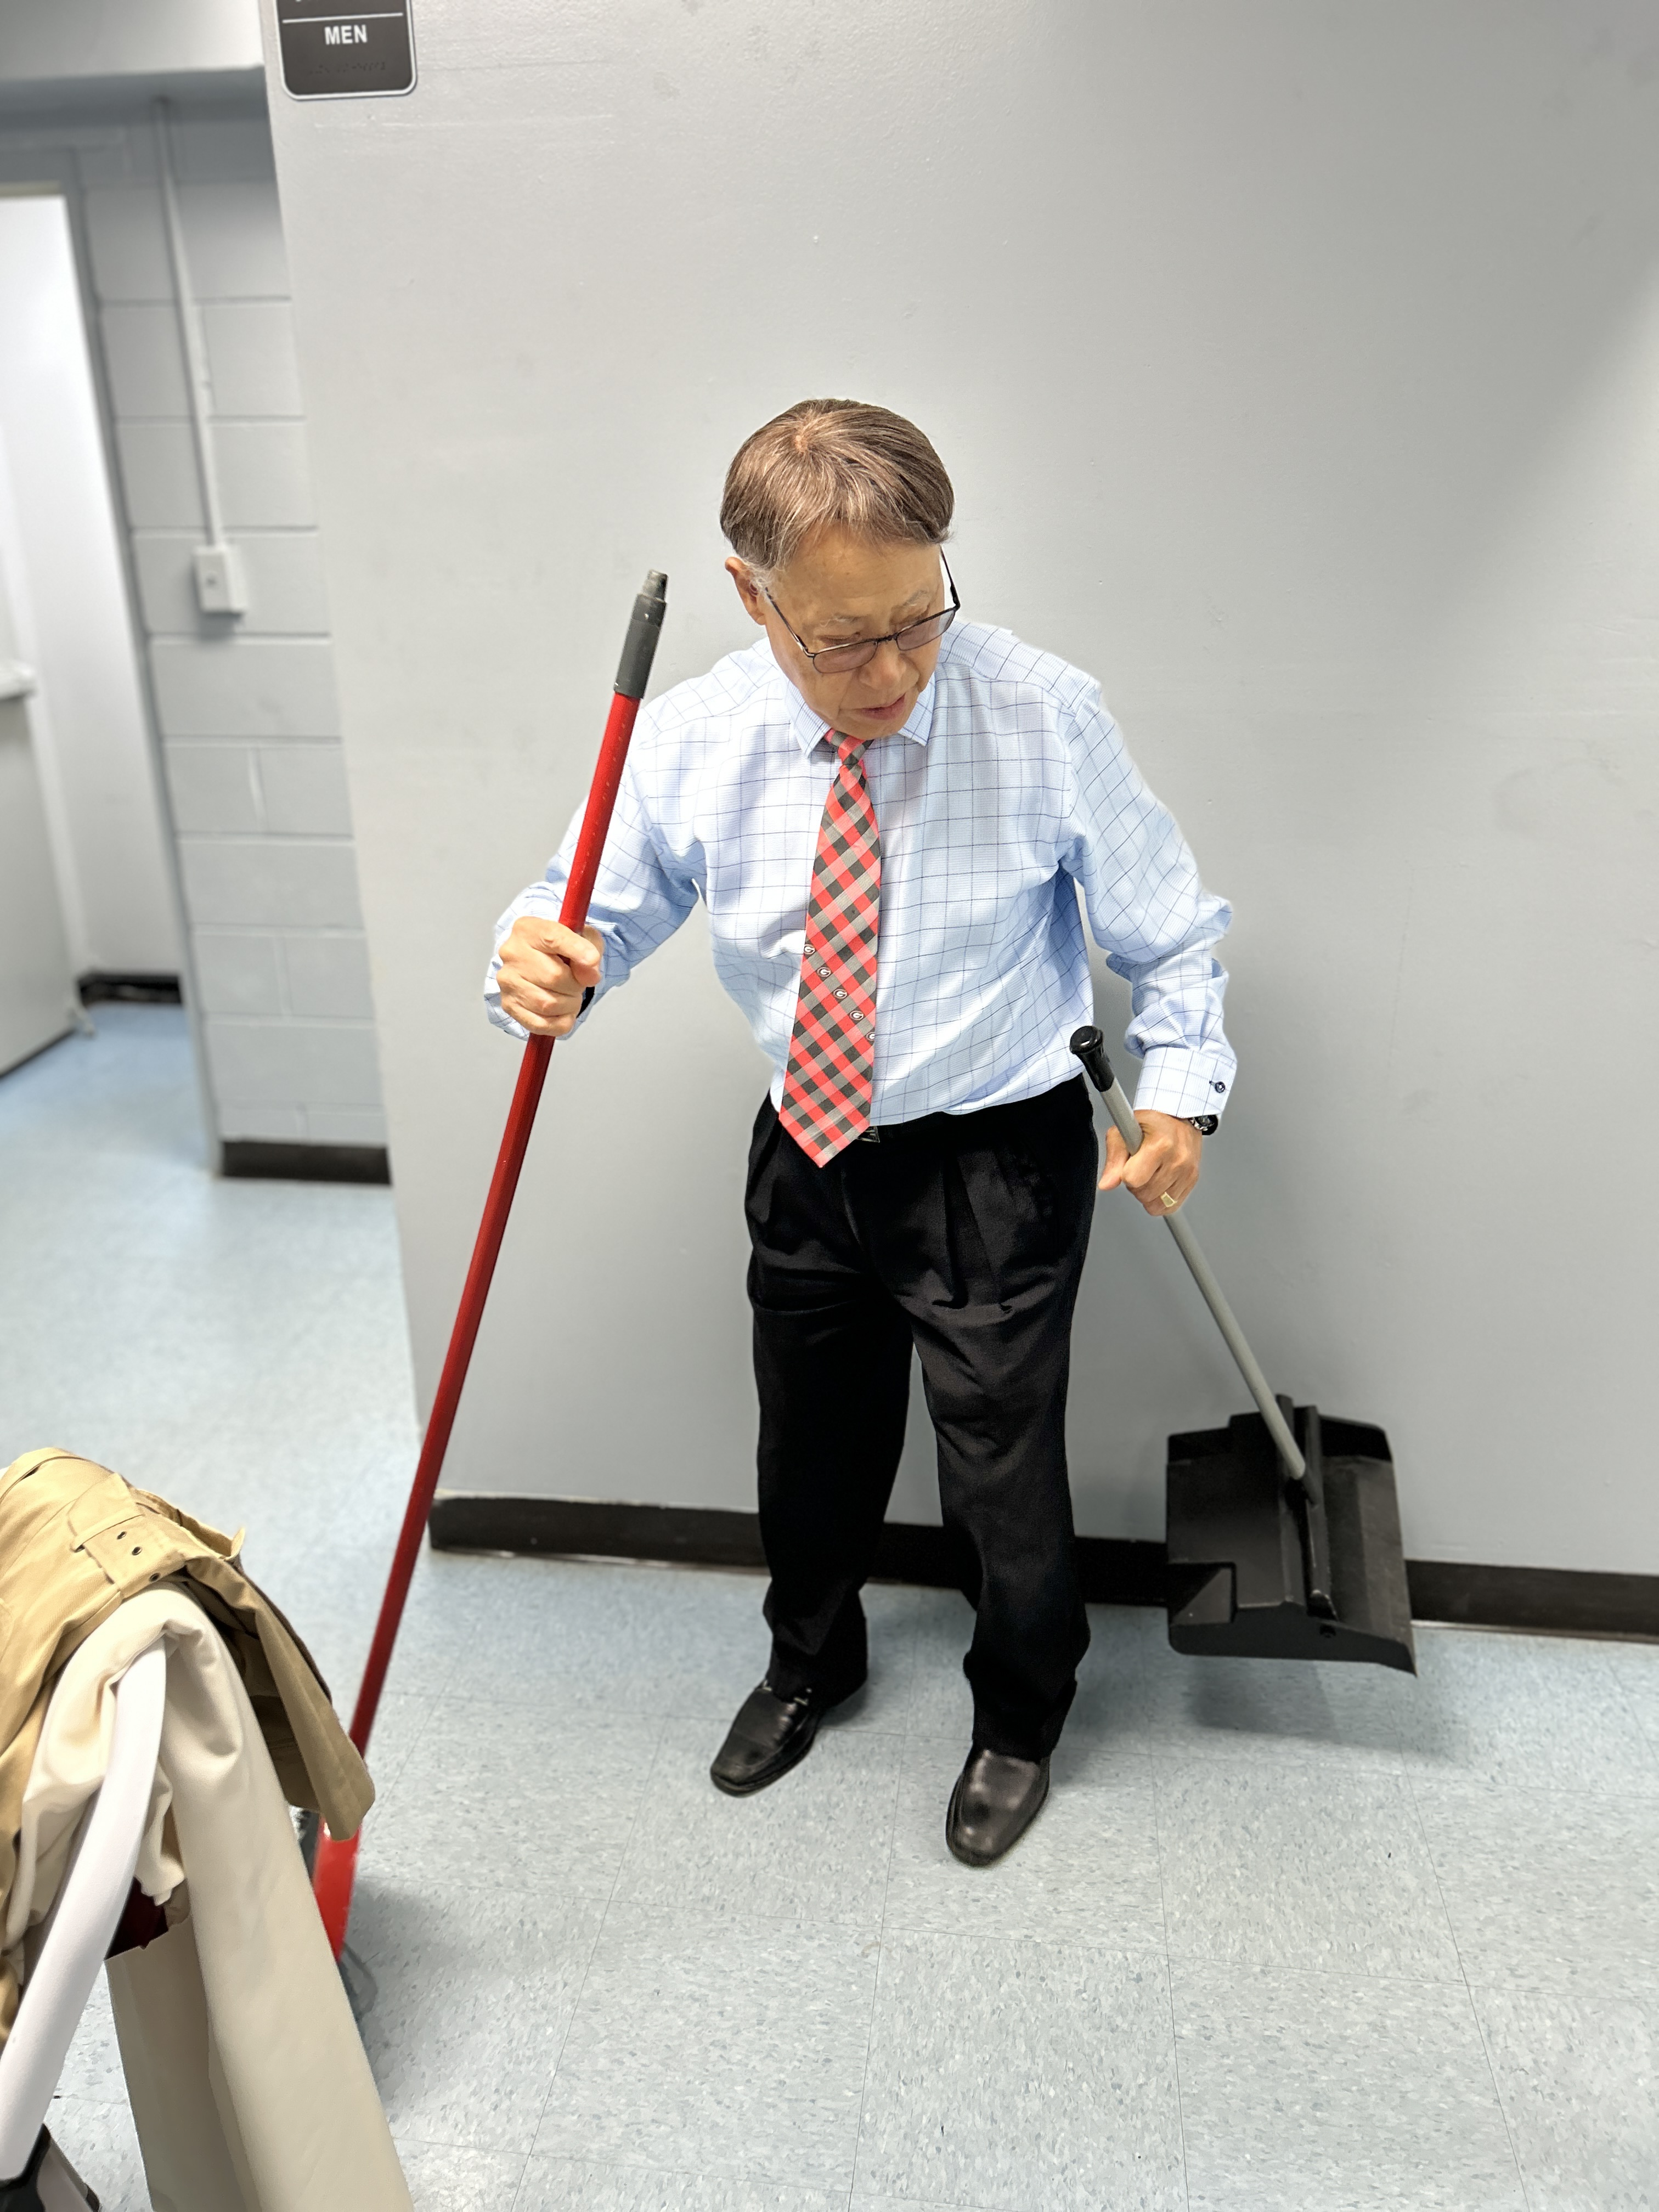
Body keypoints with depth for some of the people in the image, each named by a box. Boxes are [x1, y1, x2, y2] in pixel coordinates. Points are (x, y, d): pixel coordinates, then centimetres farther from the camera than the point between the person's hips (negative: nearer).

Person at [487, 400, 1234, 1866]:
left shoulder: (1046, 718, -16)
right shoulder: (693, 740, -11)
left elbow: (1169, 934, -4)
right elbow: (605, 913, -2)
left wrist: (1180, 1087, -13)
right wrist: (543, 967, -24)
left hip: (1000, 1157, -3)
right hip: (810, 1148, 3)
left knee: (1003, 1462, 8)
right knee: (812, 1441, 22)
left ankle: (1021, 1716, 41)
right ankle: (811, 1662, 54)